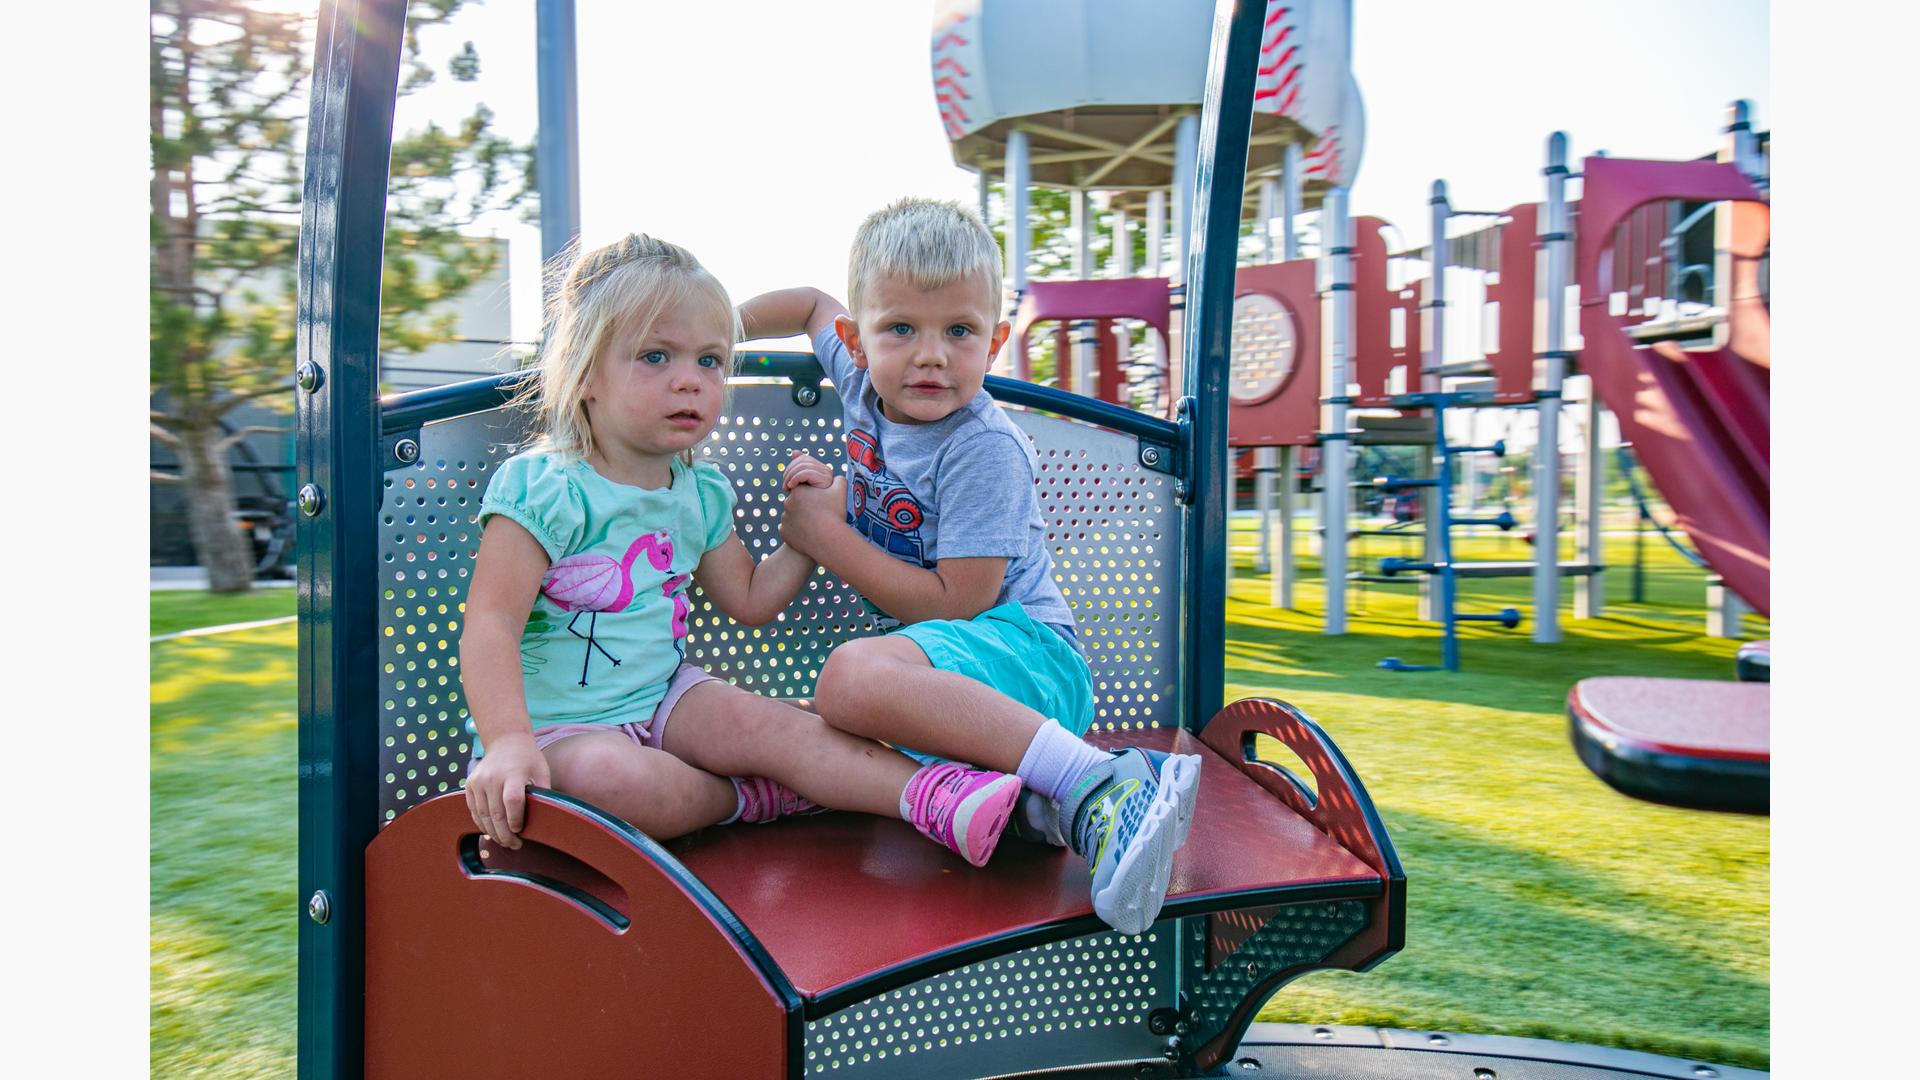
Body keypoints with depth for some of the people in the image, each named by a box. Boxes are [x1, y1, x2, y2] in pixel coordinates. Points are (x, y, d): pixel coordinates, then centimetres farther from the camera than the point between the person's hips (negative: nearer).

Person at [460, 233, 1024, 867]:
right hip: (556, 726, -5)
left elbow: (751, 600, 16)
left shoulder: (700, 494, 5)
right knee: (611, 777, -36)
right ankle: (753, 797, -13)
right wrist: (508, 744, -36)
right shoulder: (543, 487, -17)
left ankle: (931, 796, -28)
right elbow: (491, 625, -23)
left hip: (662, 698, 5)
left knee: (763, 722, -20)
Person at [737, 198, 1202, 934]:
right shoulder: (864, 379, 8)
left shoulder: (983, 449, -16)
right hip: (941, 658, 9)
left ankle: (1096, 787, -36)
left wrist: (826, 535, -13)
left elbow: (958, 602, -20)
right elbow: (812, 304, 31)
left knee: (854, 677, -37)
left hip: (1024, 649, -9)